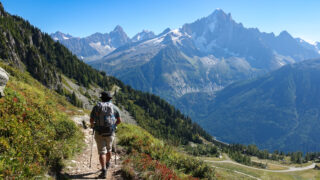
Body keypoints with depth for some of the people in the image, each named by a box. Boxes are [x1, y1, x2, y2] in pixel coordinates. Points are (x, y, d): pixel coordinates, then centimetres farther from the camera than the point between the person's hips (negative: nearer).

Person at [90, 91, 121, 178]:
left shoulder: (97, 107, 0)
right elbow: (119, 120, 7)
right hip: (110, 133, 2)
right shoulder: (114, 107, 3)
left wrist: (93, 125, 20)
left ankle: (104, 171, -13)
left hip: (99, 133, -2)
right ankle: (107, 164, 45)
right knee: (108, 149, 24)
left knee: (102, 152, 0)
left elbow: (91, 120, -2)